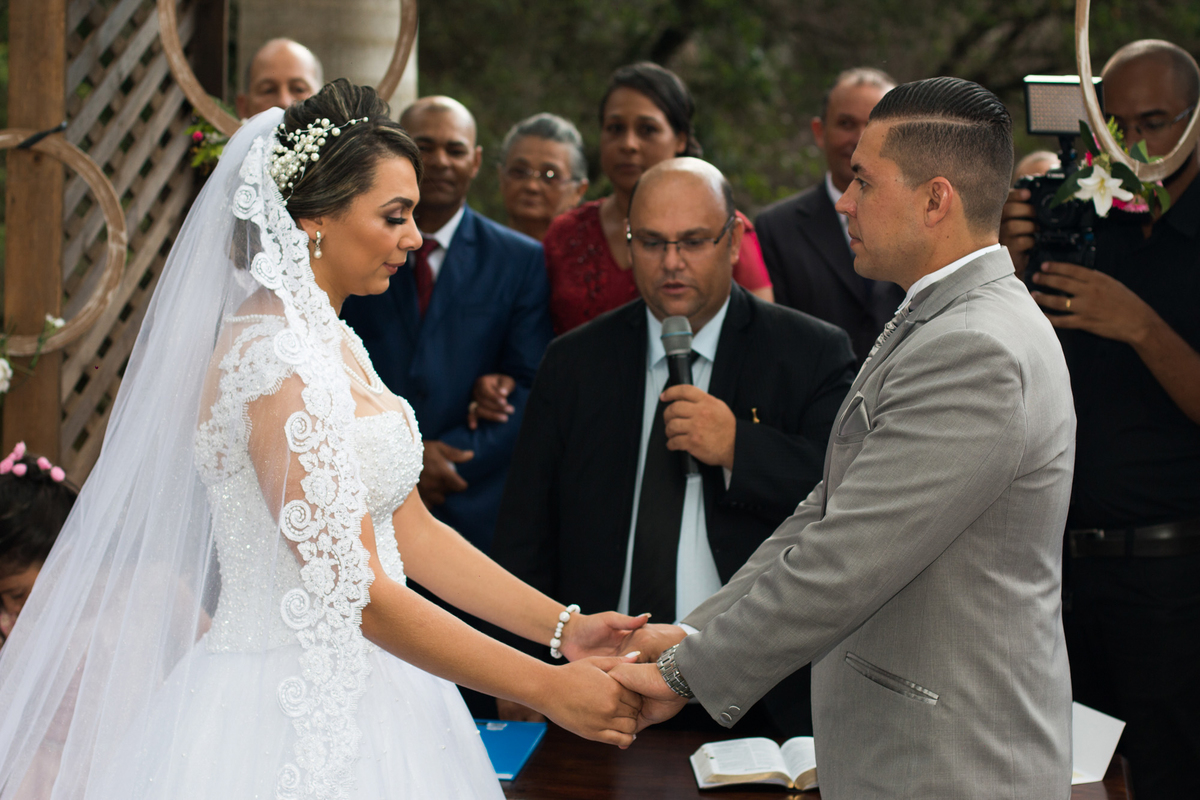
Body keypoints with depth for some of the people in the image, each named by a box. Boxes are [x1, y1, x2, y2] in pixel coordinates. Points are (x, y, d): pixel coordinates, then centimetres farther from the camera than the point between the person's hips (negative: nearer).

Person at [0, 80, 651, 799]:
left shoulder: (334, 344, 9)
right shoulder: (270, 361, -20)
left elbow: (410, 531, 10)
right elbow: (355, 591, -23)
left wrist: (565, 627, 2)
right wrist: (547, 689, -20)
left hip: (349, 698, 9)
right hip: (292, 718, -9)